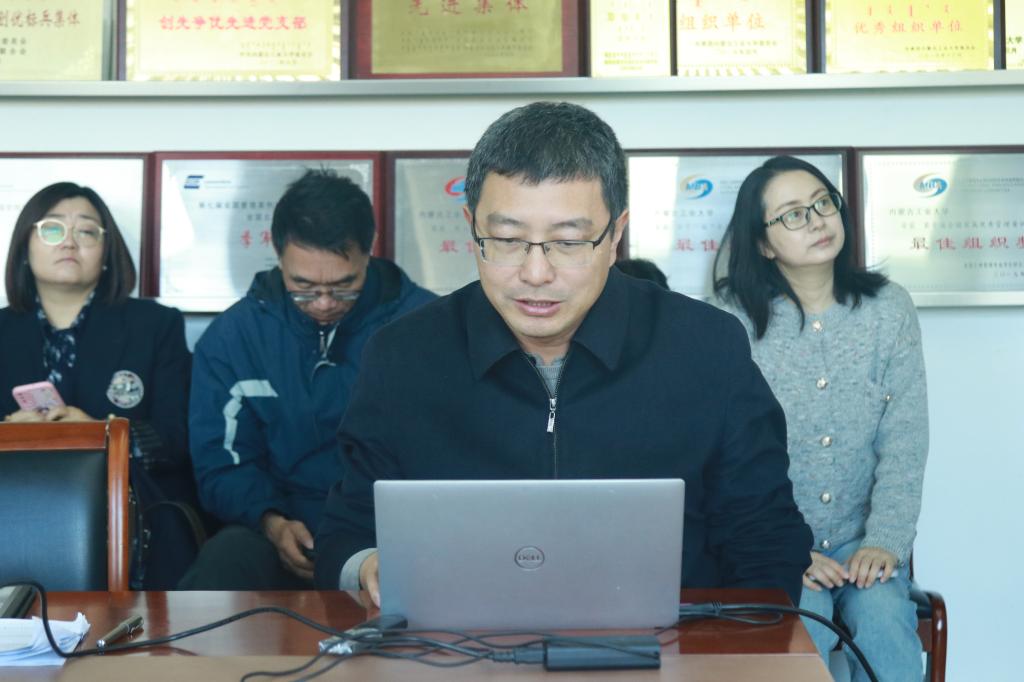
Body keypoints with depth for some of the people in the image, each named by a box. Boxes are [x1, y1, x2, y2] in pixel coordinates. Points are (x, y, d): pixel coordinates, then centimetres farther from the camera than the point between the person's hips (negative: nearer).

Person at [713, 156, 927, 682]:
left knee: (885, 622, -25)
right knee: (801, 628, -29)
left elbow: (905, 441, -1)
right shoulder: (736, 321, -6)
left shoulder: (889, 308, 3)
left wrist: (886, 540, -13)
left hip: (860, 539, 2)